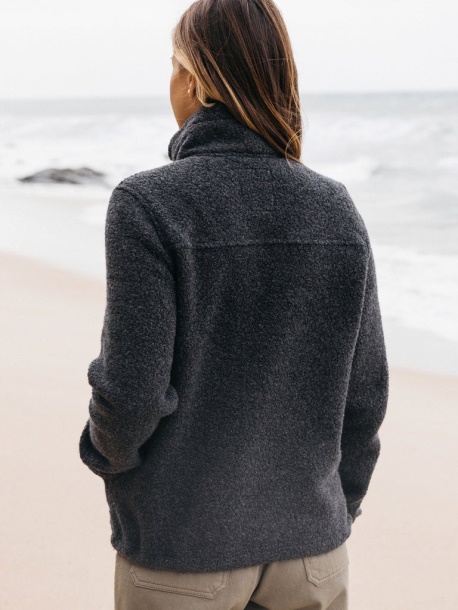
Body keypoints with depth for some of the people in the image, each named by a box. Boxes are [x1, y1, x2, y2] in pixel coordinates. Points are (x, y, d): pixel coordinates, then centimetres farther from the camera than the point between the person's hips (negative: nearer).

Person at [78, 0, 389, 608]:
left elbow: (133, 390, -17)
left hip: (182, 547, -3)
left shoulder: (146, 204, -16)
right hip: (309, 544, 4)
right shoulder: (336, 208, -3)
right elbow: (364, 390, 1)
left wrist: (104, 450, 5)